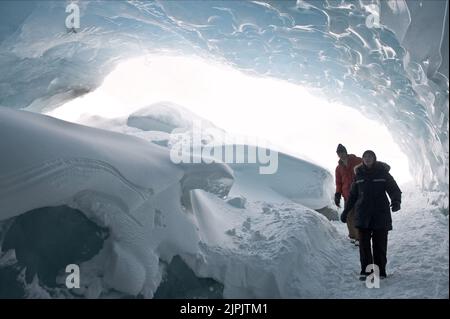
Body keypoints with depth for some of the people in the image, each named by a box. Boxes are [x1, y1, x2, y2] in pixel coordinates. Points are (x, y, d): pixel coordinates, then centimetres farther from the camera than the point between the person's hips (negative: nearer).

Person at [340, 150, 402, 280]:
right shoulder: (359, 174, 7)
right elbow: (352, 195, 16)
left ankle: (380, 271, 13)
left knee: (380, 244, 2)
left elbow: (395, 190, -4)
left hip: (381, 215, -2)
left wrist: (396, 201, -26)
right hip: (363, 215, 2)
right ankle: (365, 270, 9)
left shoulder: (383, 173, -1)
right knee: (364, 243, 0)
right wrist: (346, 211, 19)